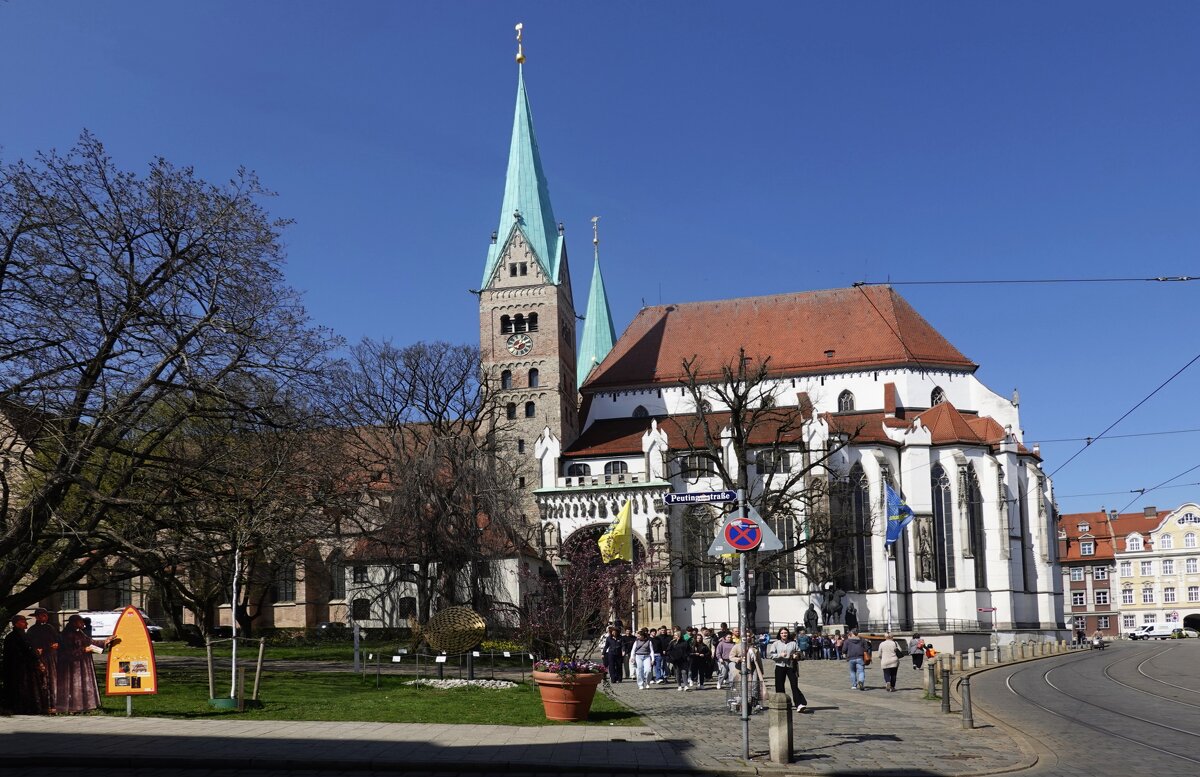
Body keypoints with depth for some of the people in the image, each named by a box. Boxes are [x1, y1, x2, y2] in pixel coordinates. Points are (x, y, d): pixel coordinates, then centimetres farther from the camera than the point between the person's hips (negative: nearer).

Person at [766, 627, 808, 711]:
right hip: (780, 666, 1)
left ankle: (800, 704, -13)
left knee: (794, 685, -9)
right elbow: (770, 654, 0)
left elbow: (798, 652, 15)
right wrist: (780, 655, -13)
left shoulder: (793, 643, 8)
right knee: (780, 686, 5)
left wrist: (797, 655, -7)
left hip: (790, 666, -1)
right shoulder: (776, 644, 6)